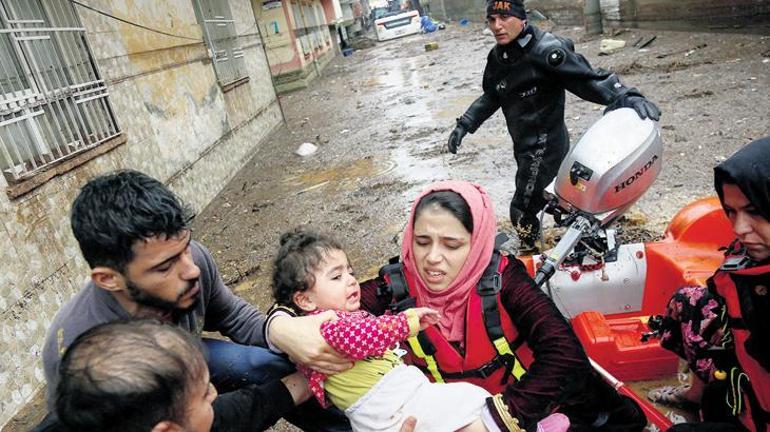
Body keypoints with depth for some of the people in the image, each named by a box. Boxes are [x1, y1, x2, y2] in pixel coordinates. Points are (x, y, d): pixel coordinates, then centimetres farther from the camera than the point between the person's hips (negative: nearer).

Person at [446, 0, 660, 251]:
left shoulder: (545, 50, -20)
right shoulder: (497, 56, 6)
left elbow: (588, 79, -25)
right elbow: (491, 96, 20)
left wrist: (627, 97, -40)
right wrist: (464, 125, 14)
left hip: (544, 145, -8)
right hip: (525, 145, 8)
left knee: (522, 210, -2)